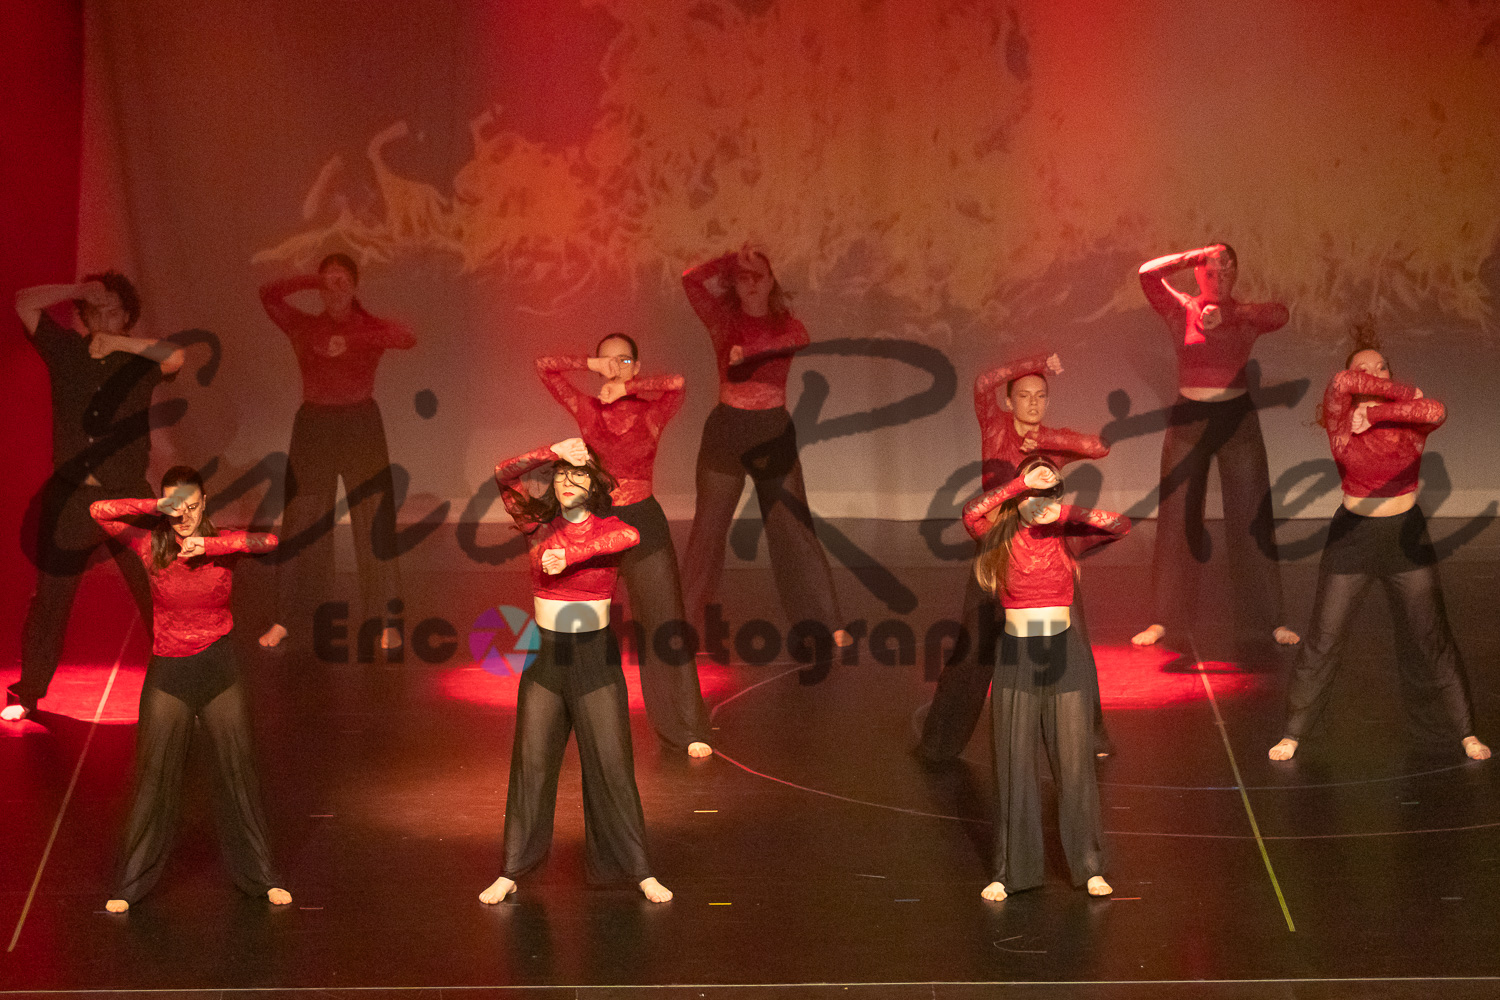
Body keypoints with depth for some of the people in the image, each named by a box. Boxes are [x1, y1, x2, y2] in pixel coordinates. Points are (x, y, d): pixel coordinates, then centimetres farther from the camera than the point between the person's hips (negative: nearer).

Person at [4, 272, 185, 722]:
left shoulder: (140, 360, 1)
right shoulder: (66, 351, 5)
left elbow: (176, 356, -19)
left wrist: (121, 342, -24)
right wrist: (80, 290, -11)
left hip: (128, 498, -1)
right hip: (71, 498, 1)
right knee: (49, 600, 7)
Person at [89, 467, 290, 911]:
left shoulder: (222, 542, -4)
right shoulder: (152, 546, -5)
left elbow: (268, 541, -23)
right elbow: (99, 511, -15)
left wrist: (208, 545, -27)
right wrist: (157, 507, -21)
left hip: (219, 670, 1)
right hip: (168, 674, 0)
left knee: (238, 771, 6)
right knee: (155, 777, 3)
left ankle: (261, 877, 17)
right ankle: (130, 885, 13)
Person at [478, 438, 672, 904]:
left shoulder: (610, 528, -3)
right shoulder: (538, 524, 3)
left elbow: (631, 536, -29)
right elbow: (503, 474, -11)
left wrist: (568, 556, -29)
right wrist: (555, 451, -18)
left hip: (596, 656, -1)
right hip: (545, 655, 1)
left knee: (612, 765, -1)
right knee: (531, 762, 1)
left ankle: (639, 871, 7)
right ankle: (511, 871, 9)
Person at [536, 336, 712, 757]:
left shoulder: (652, 412, -2)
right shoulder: (586, 410, 2)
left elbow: (676, 383, -20)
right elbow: (544, 366, -2)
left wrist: (626, 387, -14)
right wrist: (592, 365, -7)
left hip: (643, 523, -1)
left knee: (663, 624, -1)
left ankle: (688, 729, 2)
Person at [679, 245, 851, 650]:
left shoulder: (788, 324, 4)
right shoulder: (723, 321, 0)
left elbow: (798, 340, -19)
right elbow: (691, 279, -15)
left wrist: (748, 350, -30)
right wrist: (736, 259, -16)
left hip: (774, 432, 0)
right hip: (726, 428, 0)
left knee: (793, 526, -1)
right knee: (709, 525, 7)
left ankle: (828, 624, 0)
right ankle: (688, 621, 18)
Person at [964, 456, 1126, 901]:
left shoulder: (1068, 537, 1)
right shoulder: (999, 537, -2)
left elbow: (1121, 525, -12)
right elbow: (971, 514, -22)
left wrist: (1064, 513, -19)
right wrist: (1021, 483, -25)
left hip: (1065, 653, 0)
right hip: (1015, 657, 0)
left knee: (1074, 761, 4)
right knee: (1014, 763, 5)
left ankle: (1089, 866, 13)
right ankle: (1011, 869, 13)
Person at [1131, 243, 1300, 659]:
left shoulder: (1246, 314, 2)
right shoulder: (1179, 308, -1)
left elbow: (1280, 314, -20)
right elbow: (1148, 273, -17)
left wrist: (1226, 314, -29)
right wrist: (1198, 256, -18)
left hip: (1237, 420, 0)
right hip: (1188, 419, 0)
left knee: (1251, 519, 0)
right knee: (1176, 518, 4)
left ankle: (1268, 619, 7)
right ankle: (1162, 620, 11)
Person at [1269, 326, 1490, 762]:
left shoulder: (1409, 420, -6)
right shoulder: (1341, 423, -9)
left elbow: (1436, 411, -28)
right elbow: (1341, 383, -29)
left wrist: (1377, 412, -26)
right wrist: (1405, 393, -23)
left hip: (1406, 534, 1)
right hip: (1352, 536, -1)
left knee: (1430, 639, 7)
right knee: (1323, 639, 1)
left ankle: (1464, 730, 19)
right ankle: (1294, 731, 12)